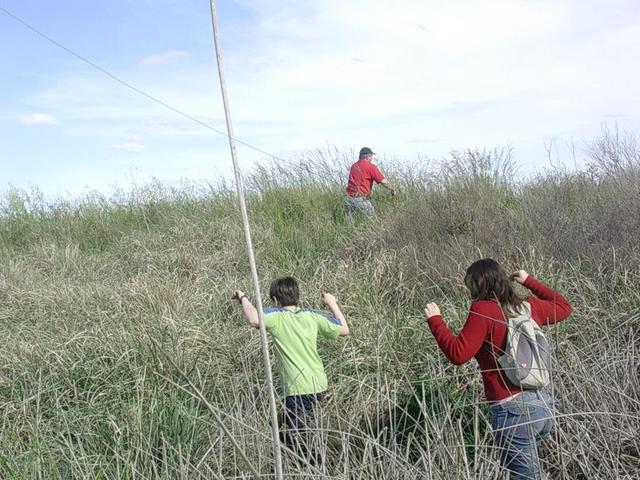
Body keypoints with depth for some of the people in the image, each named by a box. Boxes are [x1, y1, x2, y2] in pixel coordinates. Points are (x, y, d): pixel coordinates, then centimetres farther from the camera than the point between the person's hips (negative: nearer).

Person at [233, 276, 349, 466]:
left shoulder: (276, 316, -11)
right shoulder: (313, 315, 3)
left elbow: (254, 319, -33)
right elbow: (344, 330, 10)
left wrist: (243, 298, -13)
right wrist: (332, 304, 23)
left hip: (300, 391, -7)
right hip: (319, 386, 7)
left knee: (297, 444, 0)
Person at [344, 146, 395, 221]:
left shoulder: (353, 166, 16)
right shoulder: (370, 167, -4)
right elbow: (383, 181, -4)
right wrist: (392, 189, 12)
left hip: (348, 197, 7)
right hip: (360, 199, -7)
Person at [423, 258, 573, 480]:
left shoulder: (483, 310, -12)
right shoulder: (528, 306, 7)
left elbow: (458, 354, -18)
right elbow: (564, 307, 26)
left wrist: (435, 320, -8)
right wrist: (530, 282, 31)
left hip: (513, 410, -7)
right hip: (544, 402, 7)